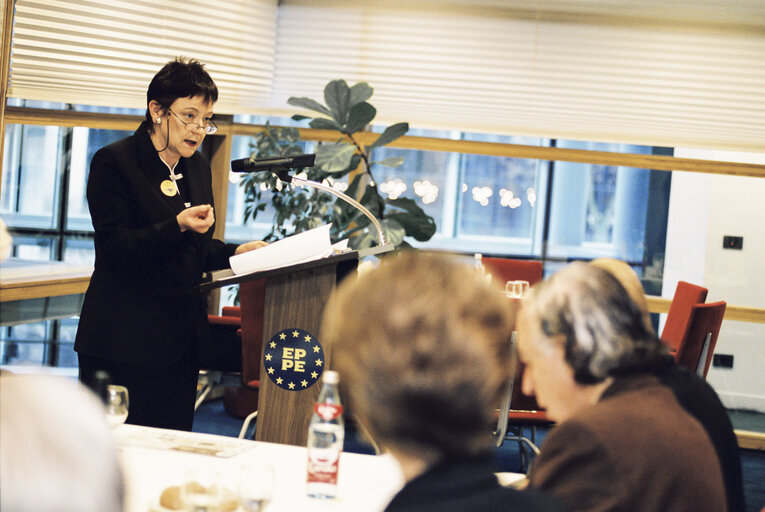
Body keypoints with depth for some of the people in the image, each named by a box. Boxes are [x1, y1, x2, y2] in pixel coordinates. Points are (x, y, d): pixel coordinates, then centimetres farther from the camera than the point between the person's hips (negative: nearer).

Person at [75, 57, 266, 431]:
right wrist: (178, 226, -28)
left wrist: (235, 252, 2)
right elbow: (117, 249, -16)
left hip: (182, 337, 7)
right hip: (125, 340, -6)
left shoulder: (198, 167, 14)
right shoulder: (113, 162, -8)